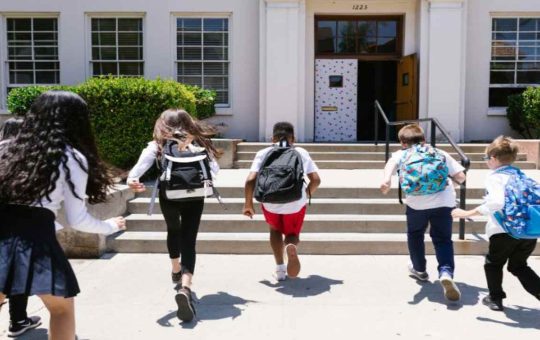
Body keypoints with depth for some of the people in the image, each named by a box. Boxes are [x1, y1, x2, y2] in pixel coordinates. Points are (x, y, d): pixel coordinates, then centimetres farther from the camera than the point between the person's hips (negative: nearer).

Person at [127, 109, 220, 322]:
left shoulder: (157, 145, 5)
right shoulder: (197, 143, 11)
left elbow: (143, 163, -15)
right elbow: (214, 168, -1)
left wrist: (132, 179, -30)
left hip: (169, 196, 1)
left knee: (173, 231, 29)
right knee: (188, 241, 0)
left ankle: (176, 271, 49)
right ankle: (185, 288, -23)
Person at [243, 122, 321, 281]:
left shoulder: (263, 153, 6)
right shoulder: (301, 153, 9)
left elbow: (250, 180, -5)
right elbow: (316, 179, 1)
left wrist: (248, 204, 7)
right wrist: (307, 193, 20)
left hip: (270, 203, 0)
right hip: (295, 203, 0)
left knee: (275, 230, 31)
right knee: (292, 234, 24)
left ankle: (280, 269, 21)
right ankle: (291, 245, -13)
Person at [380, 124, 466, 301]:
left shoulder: (402, 154, 20)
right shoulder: (441, 153, 24)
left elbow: (392, 162, -6)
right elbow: (461, 177, 15)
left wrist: (386, 180, -22)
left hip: (417, 202, -1)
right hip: (444, 202, 1)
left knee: (415, 235, 26)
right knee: (443, 239, 12)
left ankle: (419, 270, 42)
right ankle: (446, 272, -13)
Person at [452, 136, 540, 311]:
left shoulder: (494, 177, -7)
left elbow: (496, 202, -24)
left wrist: (467, 213, -22)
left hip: (506, 230, -6)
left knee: (493, 264, 18)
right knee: (519, 266, 23)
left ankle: (495, 299, 25)